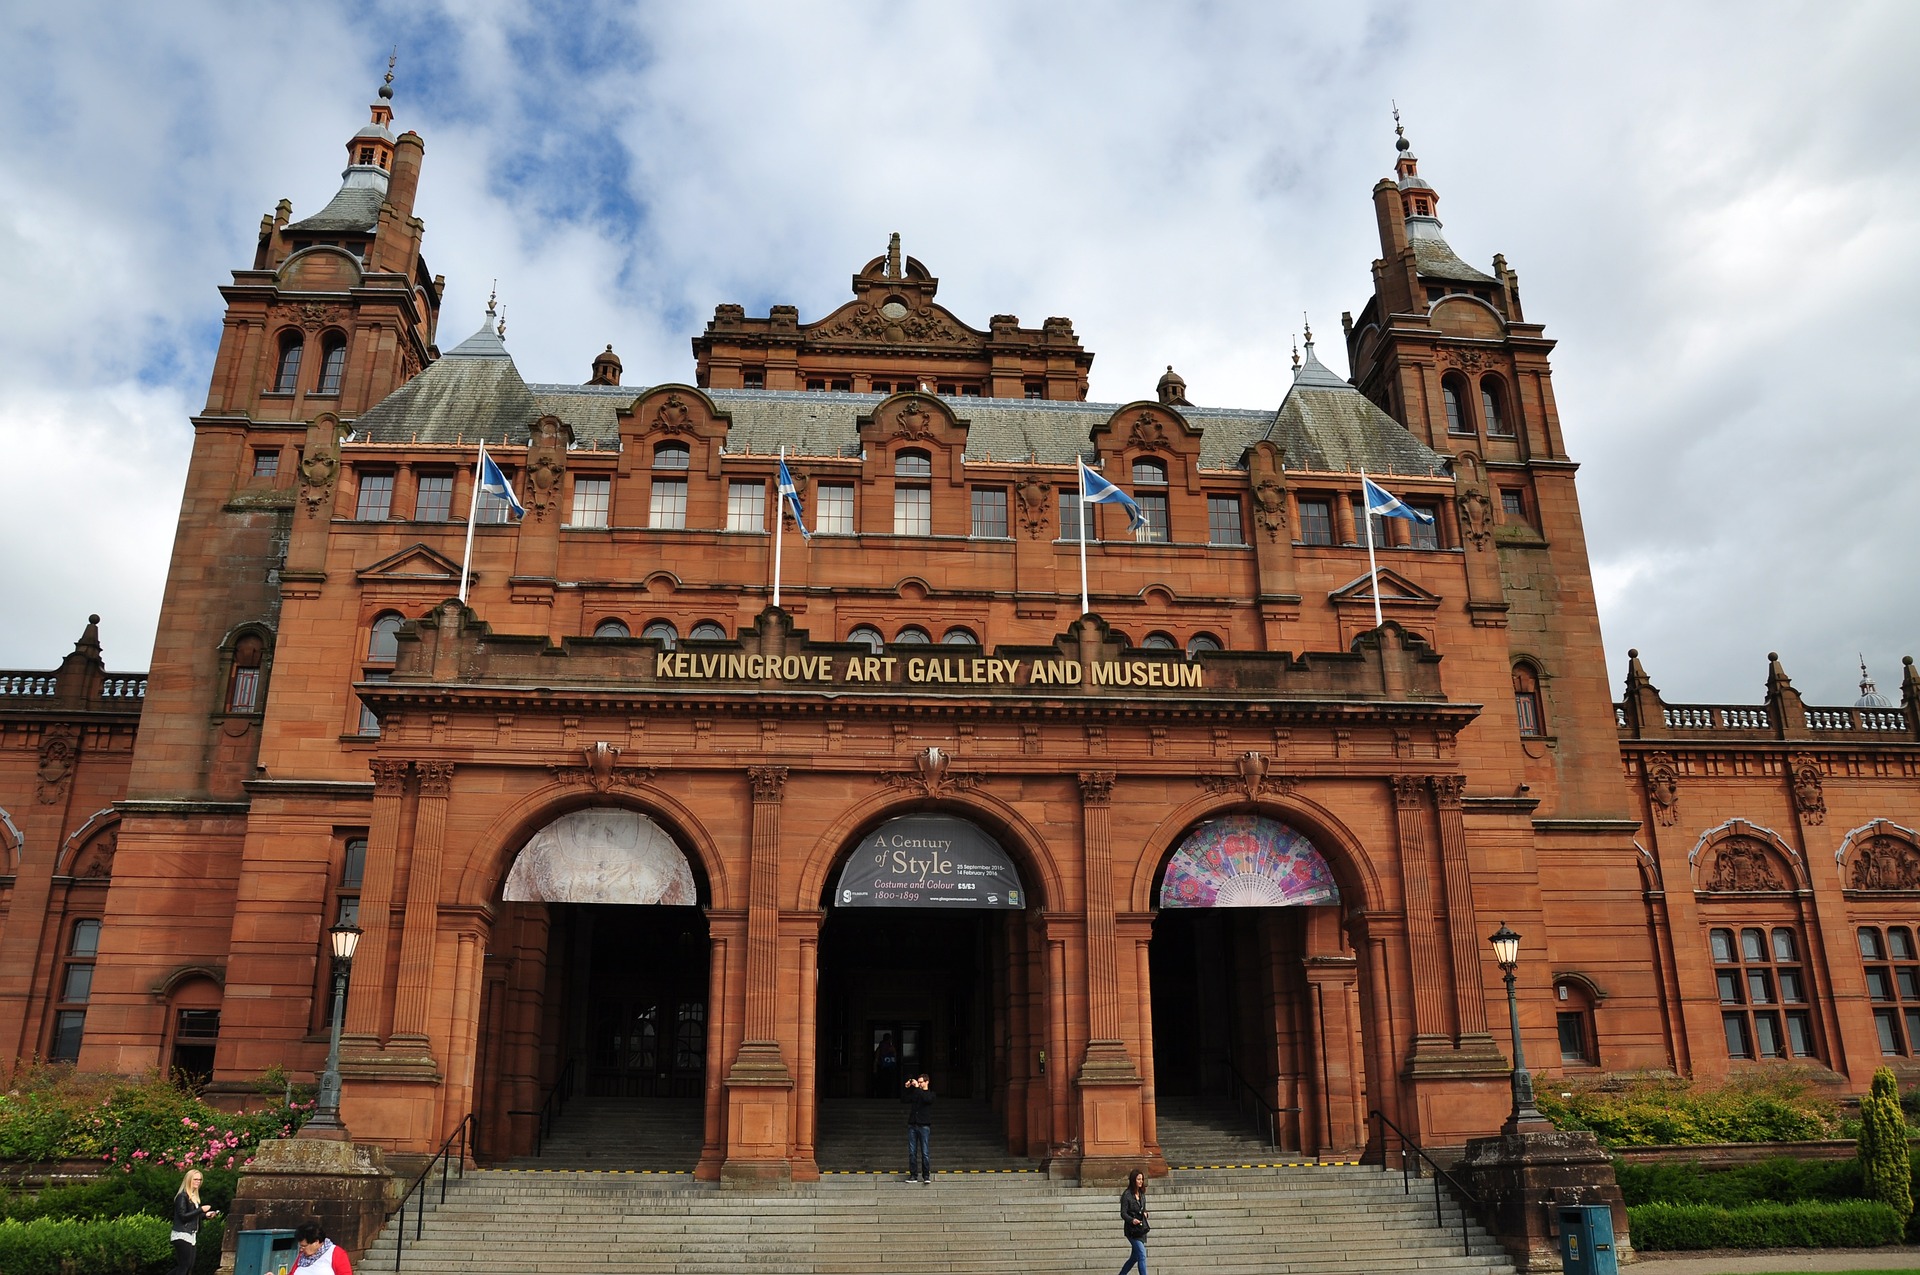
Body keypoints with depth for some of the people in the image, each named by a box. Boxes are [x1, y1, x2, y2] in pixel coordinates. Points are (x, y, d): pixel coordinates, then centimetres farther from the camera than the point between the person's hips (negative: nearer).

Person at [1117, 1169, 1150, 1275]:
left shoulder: (1142, 1194, 11)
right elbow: (1123, 1213, -12)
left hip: (1142, 1228, 7)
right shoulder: (1126, 1194, -10)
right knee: (1142, 1255, -15)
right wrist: (1132, 1220, -30)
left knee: (1134, 1257, 13)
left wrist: (1145, 1213, -1)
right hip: (1132, 1230, -7)